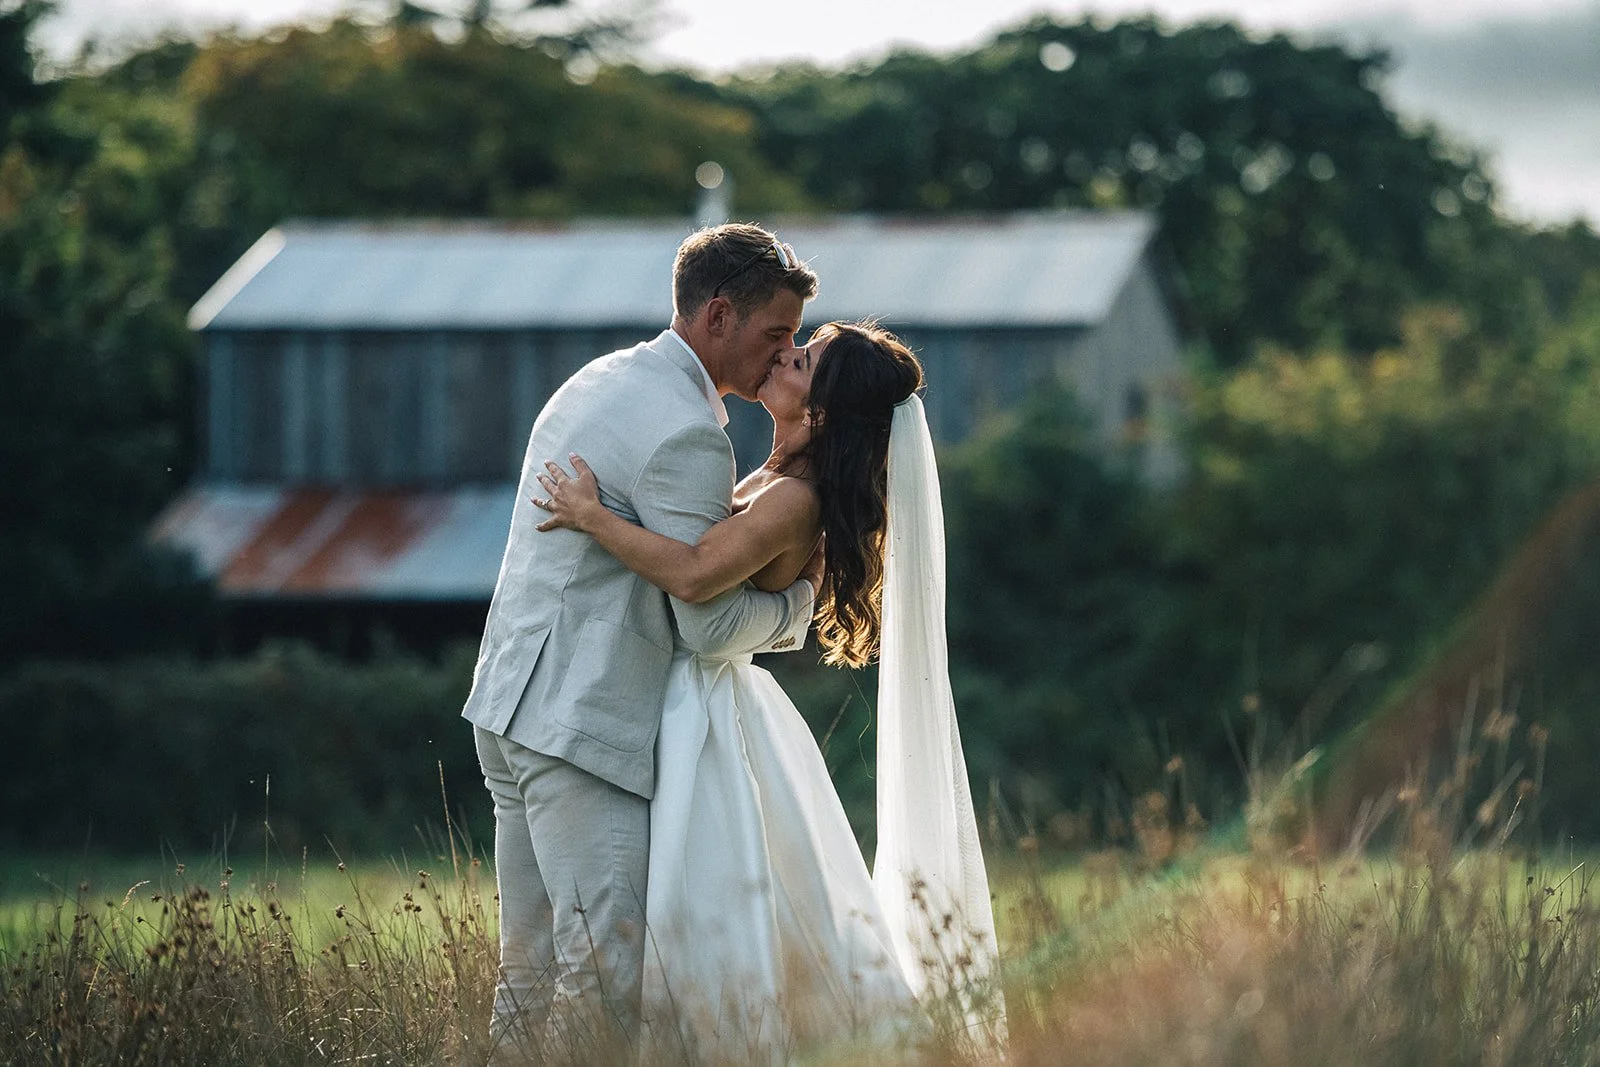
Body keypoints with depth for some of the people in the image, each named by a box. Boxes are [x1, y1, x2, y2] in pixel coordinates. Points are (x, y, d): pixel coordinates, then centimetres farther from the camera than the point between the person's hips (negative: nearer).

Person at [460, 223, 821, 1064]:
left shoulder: (598, 384, 17)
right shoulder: (685, 435, -15)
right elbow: (708, 625, -14)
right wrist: (796, 599, 4)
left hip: (514, 709, 10)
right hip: (586, 726, -10)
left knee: (532, 972, 11)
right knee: (610, 975, -11)